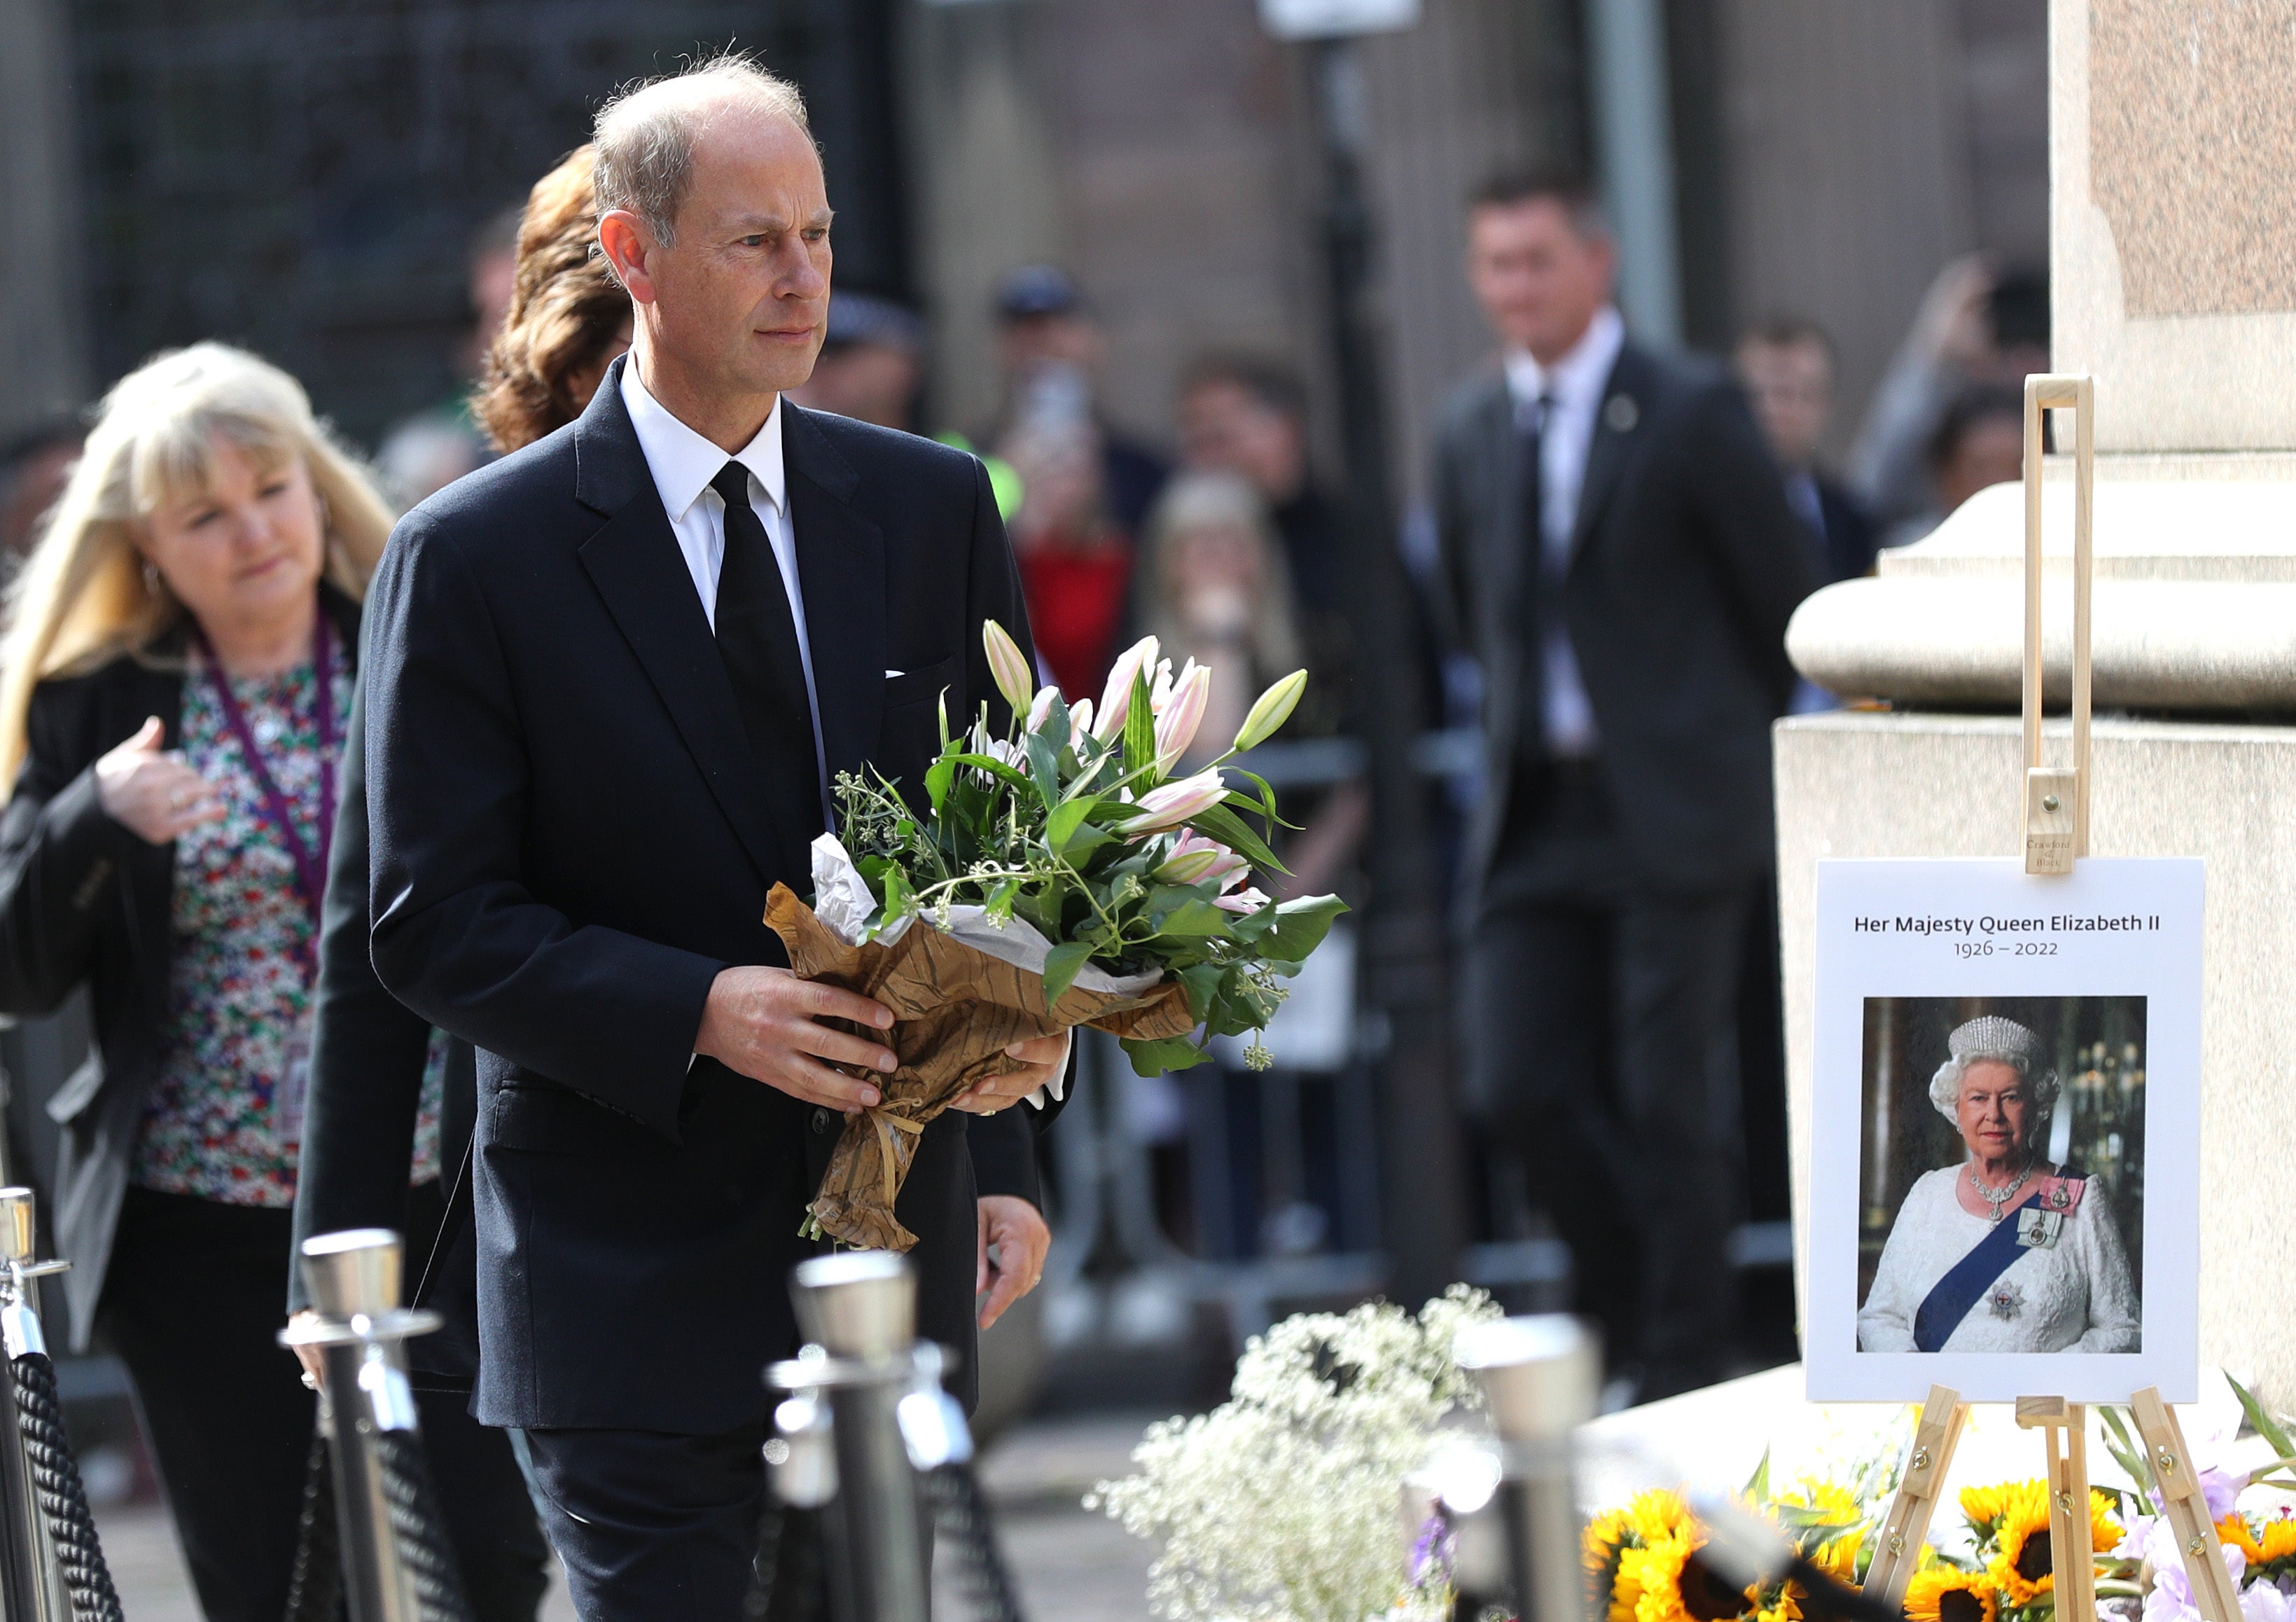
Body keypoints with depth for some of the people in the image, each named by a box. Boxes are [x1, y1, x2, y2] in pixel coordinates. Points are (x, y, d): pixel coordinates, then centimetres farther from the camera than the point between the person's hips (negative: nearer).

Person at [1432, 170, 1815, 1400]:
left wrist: (1716, 743, 9)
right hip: (1533, 817, 5)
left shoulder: (1691, 413, -5)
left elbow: (1781, 602, 1)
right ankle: (1638, 1311, 21)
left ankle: (1685, 1375, 8)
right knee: (1519, 1089, -1)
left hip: (1674, 812, -5)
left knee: (1669, 1102, -3)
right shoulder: (1470, 432, 10)